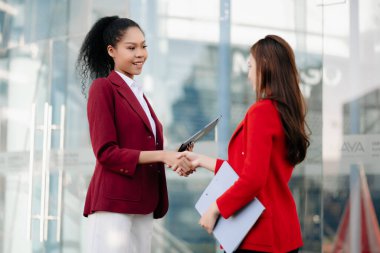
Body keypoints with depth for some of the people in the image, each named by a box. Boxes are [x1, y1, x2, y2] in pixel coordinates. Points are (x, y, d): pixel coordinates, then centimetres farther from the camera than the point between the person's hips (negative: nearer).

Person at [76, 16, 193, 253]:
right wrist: (161, 155, -16)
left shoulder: (138, 94, 20)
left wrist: (175, 159, 0)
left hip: (143, 205, 8)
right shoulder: (103, 88, -4)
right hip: (114, 202, -7)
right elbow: (105, 152, -12)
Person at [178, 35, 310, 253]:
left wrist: (215, 209, -11)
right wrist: (203, 161, 20)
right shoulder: (288, 113, 9)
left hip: (257, 234, -8)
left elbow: (253, 179, -22)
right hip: (282, 230, 8)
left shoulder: (261, 112, -15)